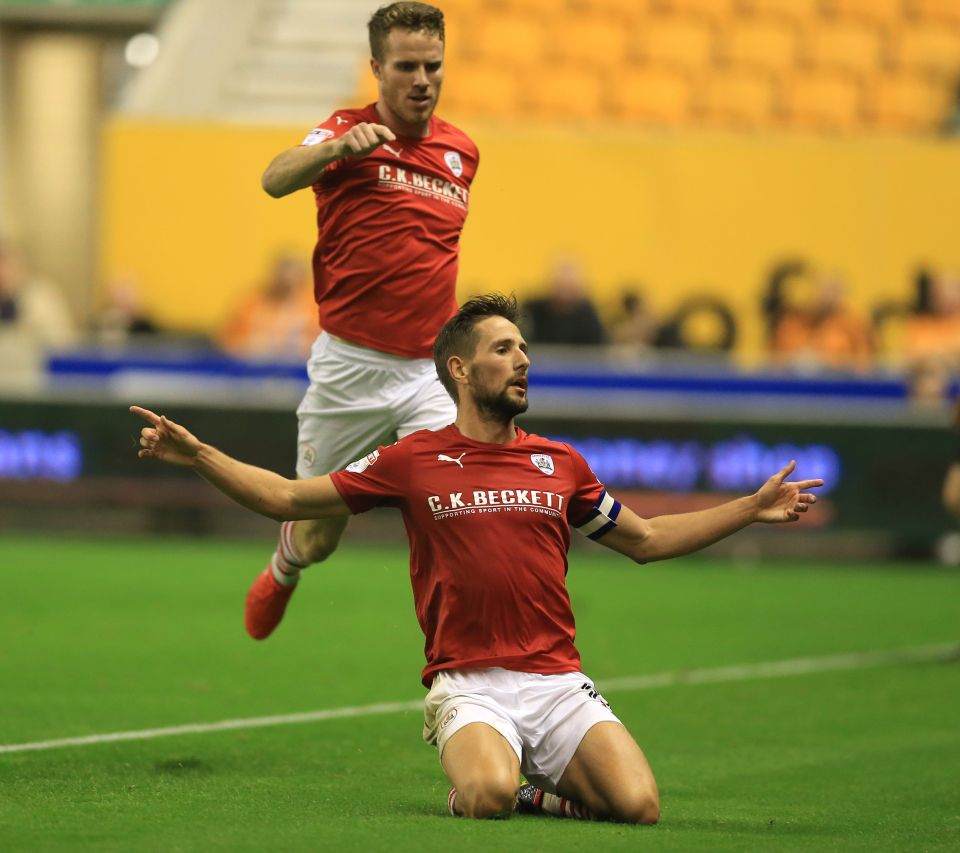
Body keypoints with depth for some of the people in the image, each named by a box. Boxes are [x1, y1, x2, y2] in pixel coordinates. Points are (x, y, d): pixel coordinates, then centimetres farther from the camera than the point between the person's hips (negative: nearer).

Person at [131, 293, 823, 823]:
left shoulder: (560, 464, 14)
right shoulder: (414, 461, 5)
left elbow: (646, 540, 27)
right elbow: (286, 498, 10)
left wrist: (752, 508, 23)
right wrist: (196, 453, 0)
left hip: (559, 682, 3)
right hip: (468, 684, -3)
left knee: (638, 804, -21)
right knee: (488, 797, -34)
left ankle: (544, 790, 11)